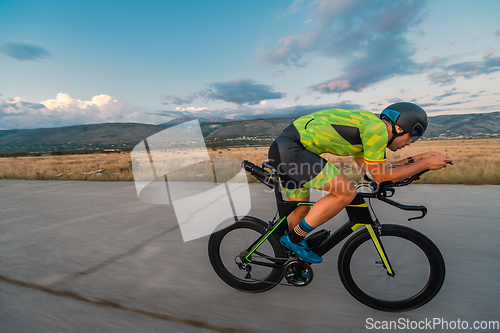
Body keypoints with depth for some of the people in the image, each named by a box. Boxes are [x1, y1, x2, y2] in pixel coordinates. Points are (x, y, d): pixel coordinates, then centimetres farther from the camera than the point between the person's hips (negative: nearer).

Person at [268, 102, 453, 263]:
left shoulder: (366, 126, 20)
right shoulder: (378, 128, -9)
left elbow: (372, 169, 22)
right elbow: (381, 177, -5)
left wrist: (414, 160, 25)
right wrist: (425, 164, 6)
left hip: (284, 148, 10)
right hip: (289, 149, -10)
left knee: (301, 211, 17)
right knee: (346, 192, -10)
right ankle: (294, 238, -1)